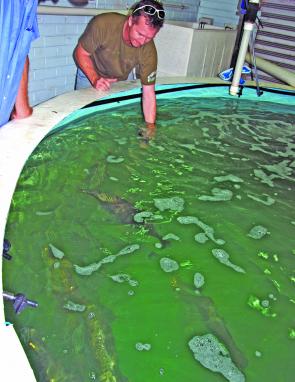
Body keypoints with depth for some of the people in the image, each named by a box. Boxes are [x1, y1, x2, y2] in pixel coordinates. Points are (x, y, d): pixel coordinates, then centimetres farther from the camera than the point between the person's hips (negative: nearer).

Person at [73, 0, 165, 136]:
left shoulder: (148, 50, -31)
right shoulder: (103, 24, -36)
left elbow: (149, 93, -26)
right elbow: (81, 53, -20)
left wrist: (150, 128, -29)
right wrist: (95, 79, -34)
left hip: (120, 81, 1)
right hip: (90, 73, -1)